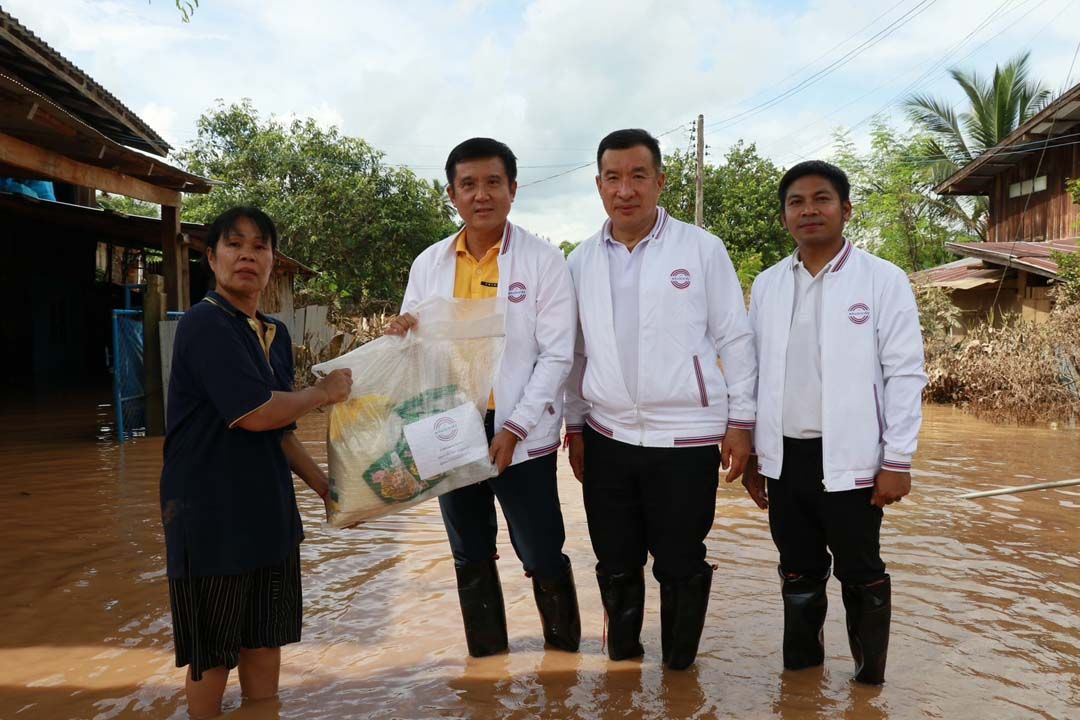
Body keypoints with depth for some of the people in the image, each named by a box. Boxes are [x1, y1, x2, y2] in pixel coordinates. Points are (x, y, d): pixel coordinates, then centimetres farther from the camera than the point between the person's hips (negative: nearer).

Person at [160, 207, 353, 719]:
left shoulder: (276, 334, 9)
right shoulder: (205, 324, -15)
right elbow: (257, 413, -23)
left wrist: (326, 487, 12)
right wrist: (324, 392, -8)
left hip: (269, 509, 7)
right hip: (211, 513, -7)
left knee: (265, 637, 16)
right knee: (212, 650, 8)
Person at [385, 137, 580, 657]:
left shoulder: (543, 261, -5)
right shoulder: (428, 264, 6)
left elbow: (557, 356, -9)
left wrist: (515, 428, -16)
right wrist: (401, 334, -11)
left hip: (519, 437, -4)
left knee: (542, 555, 4)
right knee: (471, 557, 16)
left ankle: (564, 655, 26)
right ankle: (486, 658, 33)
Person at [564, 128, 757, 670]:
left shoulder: (703, 250, -3)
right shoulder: (582, 261, 6)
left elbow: (734, 338, -1)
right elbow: (576, 351, 12)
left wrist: (740, 422, -3)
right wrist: (574, 425, 12)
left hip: (685, 439, -3)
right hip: (607, 438, 3)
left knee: (680, 567, 9)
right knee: (615, 565, 14)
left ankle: (678, 671, 30)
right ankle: (620, 663, 34)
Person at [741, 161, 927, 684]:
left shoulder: (883, 280, -5)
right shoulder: (767, 285, 6)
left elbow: (905, 375, -7)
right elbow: (755, 372, 10)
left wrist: (897, 461, -10)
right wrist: (751, 454, 9)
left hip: (849, 458, -4)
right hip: (784, 457, 4)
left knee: (860, 573, 10)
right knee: (798, 573, 15)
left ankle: (869, 679, 28)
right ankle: (800, 671, 32)